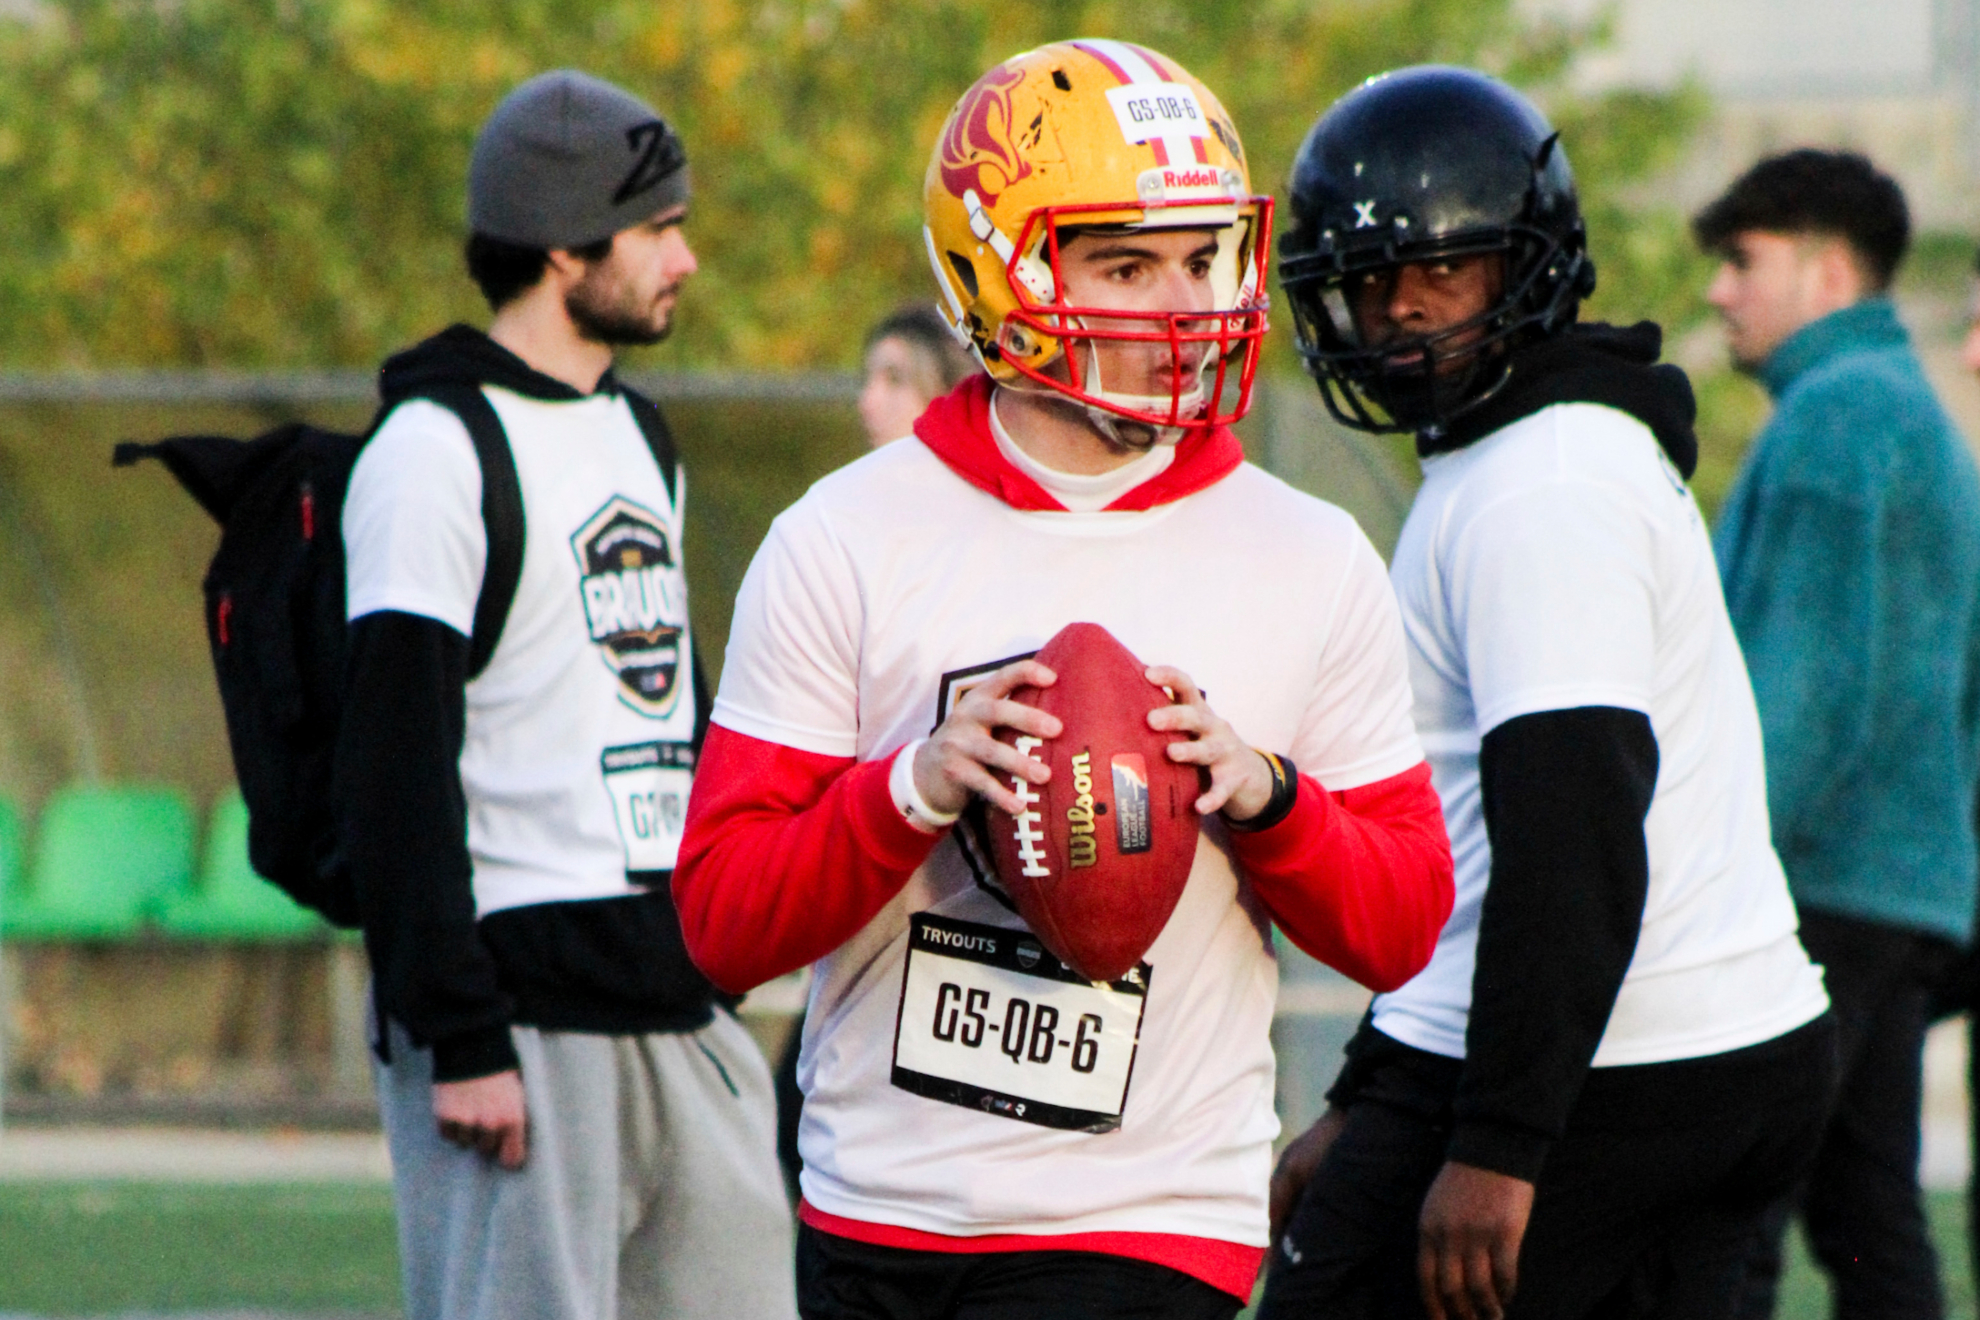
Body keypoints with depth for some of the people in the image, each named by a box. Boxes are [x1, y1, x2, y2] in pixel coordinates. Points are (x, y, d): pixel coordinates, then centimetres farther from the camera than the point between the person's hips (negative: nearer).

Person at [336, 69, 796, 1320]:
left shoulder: (640, 438, 18)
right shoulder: (439, 453, -10)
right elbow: (400, 771, -14)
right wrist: (460, 1037, -18)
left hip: (680, 1013, 8)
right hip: (526, 1011, -8)